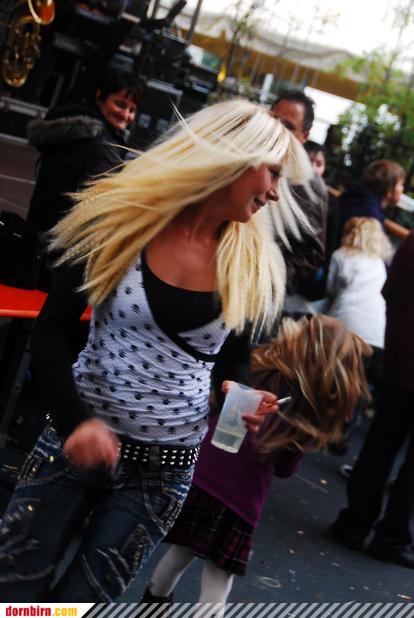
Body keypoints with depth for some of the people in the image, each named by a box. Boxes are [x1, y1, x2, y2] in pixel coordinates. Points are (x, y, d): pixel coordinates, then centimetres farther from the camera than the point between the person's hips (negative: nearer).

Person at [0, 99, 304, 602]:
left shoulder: (253, 266, 0)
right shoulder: (118, 219, -7)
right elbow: (51, 332, -7)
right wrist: (74, 419, -22)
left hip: (164, 466, 2)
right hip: (78, 437, -1)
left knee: (80, 602, 5)